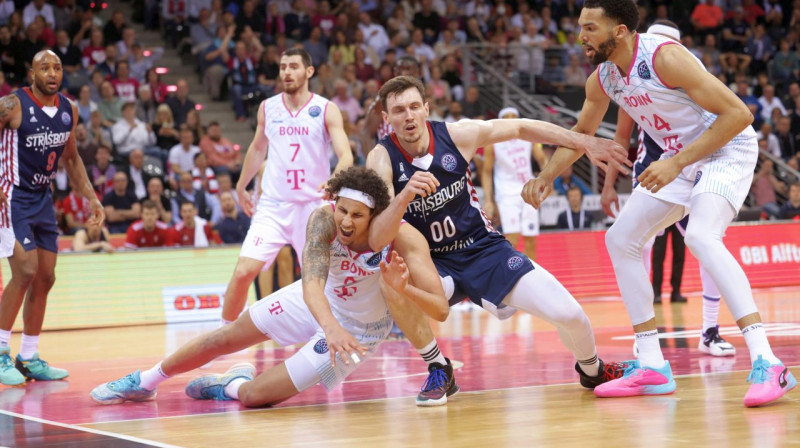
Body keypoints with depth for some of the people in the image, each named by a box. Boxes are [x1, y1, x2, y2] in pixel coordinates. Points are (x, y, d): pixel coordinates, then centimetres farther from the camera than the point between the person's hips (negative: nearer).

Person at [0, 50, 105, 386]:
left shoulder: (68, 111, 6)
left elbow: (71, 158, 19)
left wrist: (91, 198, 12)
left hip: (43, 199, 7)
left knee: (45, 279, 7)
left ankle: (29, 358, 17)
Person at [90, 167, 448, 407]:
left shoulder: (401, 238, -34)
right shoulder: (324, 220, -30)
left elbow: (440, 310, -36)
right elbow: (312, 283, -43)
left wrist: (402, 288, -55)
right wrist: (330, 326, -63)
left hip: (359, 328, -2)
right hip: (318, 301, 3)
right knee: (226, 337, 9)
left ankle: (234, 385, 29)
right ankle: (145, 382, 34)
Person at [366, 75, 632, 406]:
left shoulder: (456, 135, -12)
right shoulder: (382, 159, -18)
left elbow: (520, 128, 5)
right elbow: (376, 240, -27)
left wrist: (586, 143, 3)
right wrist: (405, 196, -45)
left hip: (485, 250, 1)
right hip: (435, 264, -1)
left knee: (568, 315, -14)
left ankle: (592, 370, 22)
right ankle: (439, 371, -11)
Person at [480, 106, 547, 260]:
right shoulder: (493, 143, -3)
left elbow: (542, 158, 14)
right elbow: (486, 172, 1)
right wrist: (489, 201, -5)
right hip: (507, 195, -4)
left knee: (531, 241, 4)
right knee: (512, 240, -18)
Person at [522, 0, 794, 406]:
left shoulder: (664, 57, -28)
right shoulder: (602, 79, -3)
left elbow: (738, 114, -29)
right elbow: (581, 133, 17)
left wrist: (676, 163, -31)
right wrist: (545, 177, 1)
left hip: (728, 148, -9)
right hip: (679, 159, 9)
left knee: (701, 236, -32)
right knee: (620, 239, 4)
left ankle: (767, 364, -35)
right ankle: (652, 367, 8)